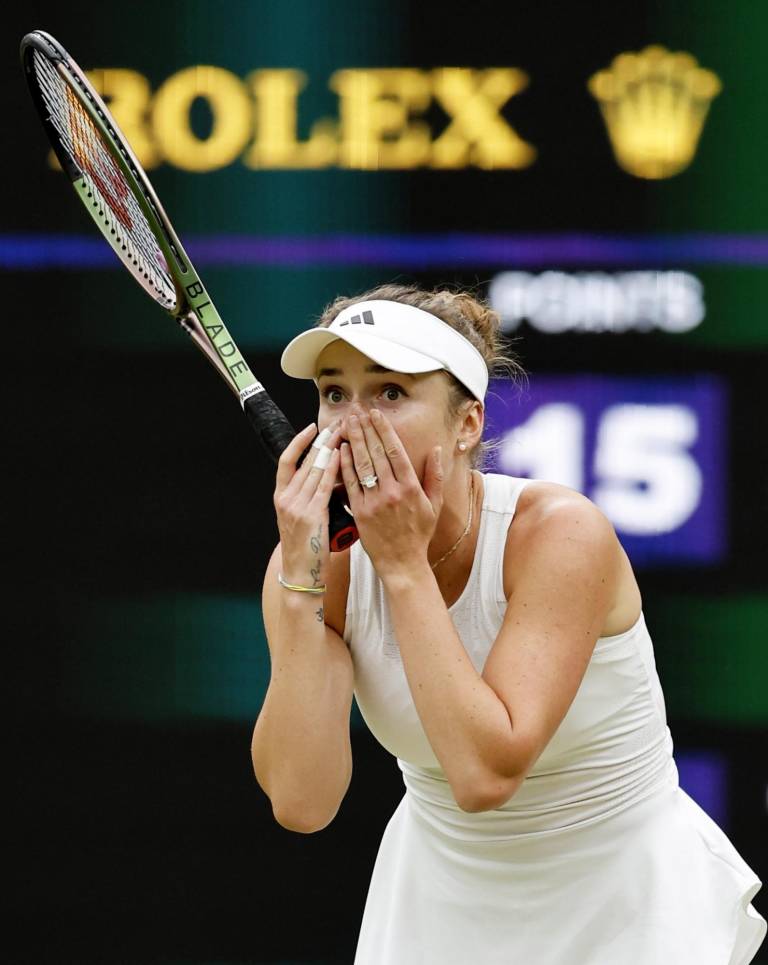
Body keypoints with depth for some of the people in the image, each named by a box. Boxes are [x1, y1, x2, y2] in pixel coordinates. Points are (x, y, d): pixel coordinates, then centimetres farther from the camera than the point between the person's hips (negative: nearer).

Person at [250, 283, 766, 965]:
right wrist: (301, 579, -26)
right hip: (439, 903, 3)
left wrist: (405, 564, -29)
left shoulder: (561, 536, -22)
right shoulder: (319, 564, -11)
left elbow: (486, 772, -32)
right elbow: (300, 802, -22)